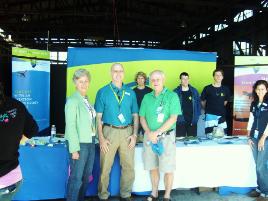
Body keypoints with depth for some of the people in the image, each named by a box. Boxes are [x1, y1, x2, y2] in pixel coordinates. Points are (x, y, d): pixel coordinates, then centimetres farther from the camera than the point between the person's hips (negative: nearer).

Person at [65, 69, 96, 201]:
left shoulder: (86, 100, 9)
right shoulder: (73, 101, -13)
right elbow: (70, 126, -16)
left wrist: (94, 141, 5)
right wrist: (74, 149, -18)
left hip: (90, 143, 8)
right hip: (79, 144, -7)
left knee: (86, 176, 15)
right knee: (76, 178, 0)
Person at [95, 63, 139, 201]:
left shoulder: (130, 93, 10)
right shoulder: (103, 92, 2)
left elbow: (135, 115, 12)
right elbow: (98, 117, -1)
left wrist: (134, 134, 1)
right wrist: (101, 138, -9)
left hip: (127, 132, 3)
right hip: (110, 131, -2)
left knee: (129, 167, 8)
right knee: (105, 167, 1)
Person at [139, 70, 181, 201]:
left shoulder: (172, 96, -4)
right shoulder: (147, 97, 9)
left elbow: (173, 118, -11)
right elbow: (142, 118, 9)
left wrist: (156, 133, -15)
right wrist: (149, 133, -8)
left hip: (166, 136, -4)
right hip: (149, 136, 4)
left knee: (168, 169, 1)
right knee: (152, 167, 11)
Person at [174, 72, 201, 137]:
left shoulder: (194, 91, 6)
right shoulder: (176, 92, -2)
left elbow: (198, 103, 10)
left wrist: (197, 115, 2)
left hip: (192, 120, 2)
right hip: (180, 120, -2)